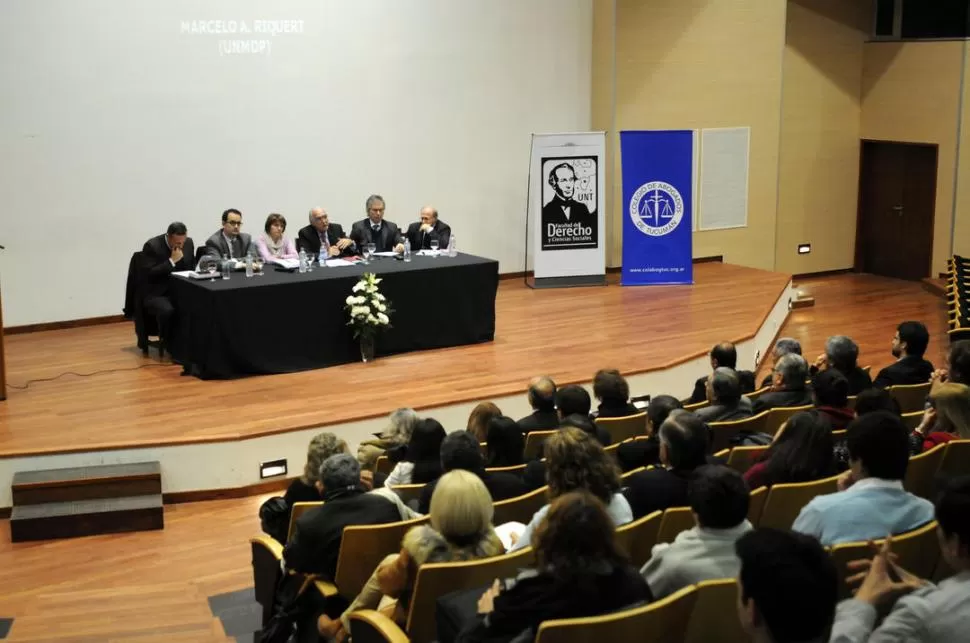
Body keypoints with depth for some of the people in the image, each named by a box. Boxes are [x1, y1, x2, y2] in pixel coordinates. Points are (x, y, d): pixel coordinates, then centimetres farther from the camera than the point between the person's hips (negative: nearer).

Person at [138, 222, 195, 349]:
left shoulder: (188, 243, 3)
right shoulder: (152, 246, -14)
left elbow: (192, 267, 16)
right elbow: (149, 274, -20)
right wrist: (172, 261, -22)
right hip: (155, 294, -5)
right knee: (167, 310, -35)